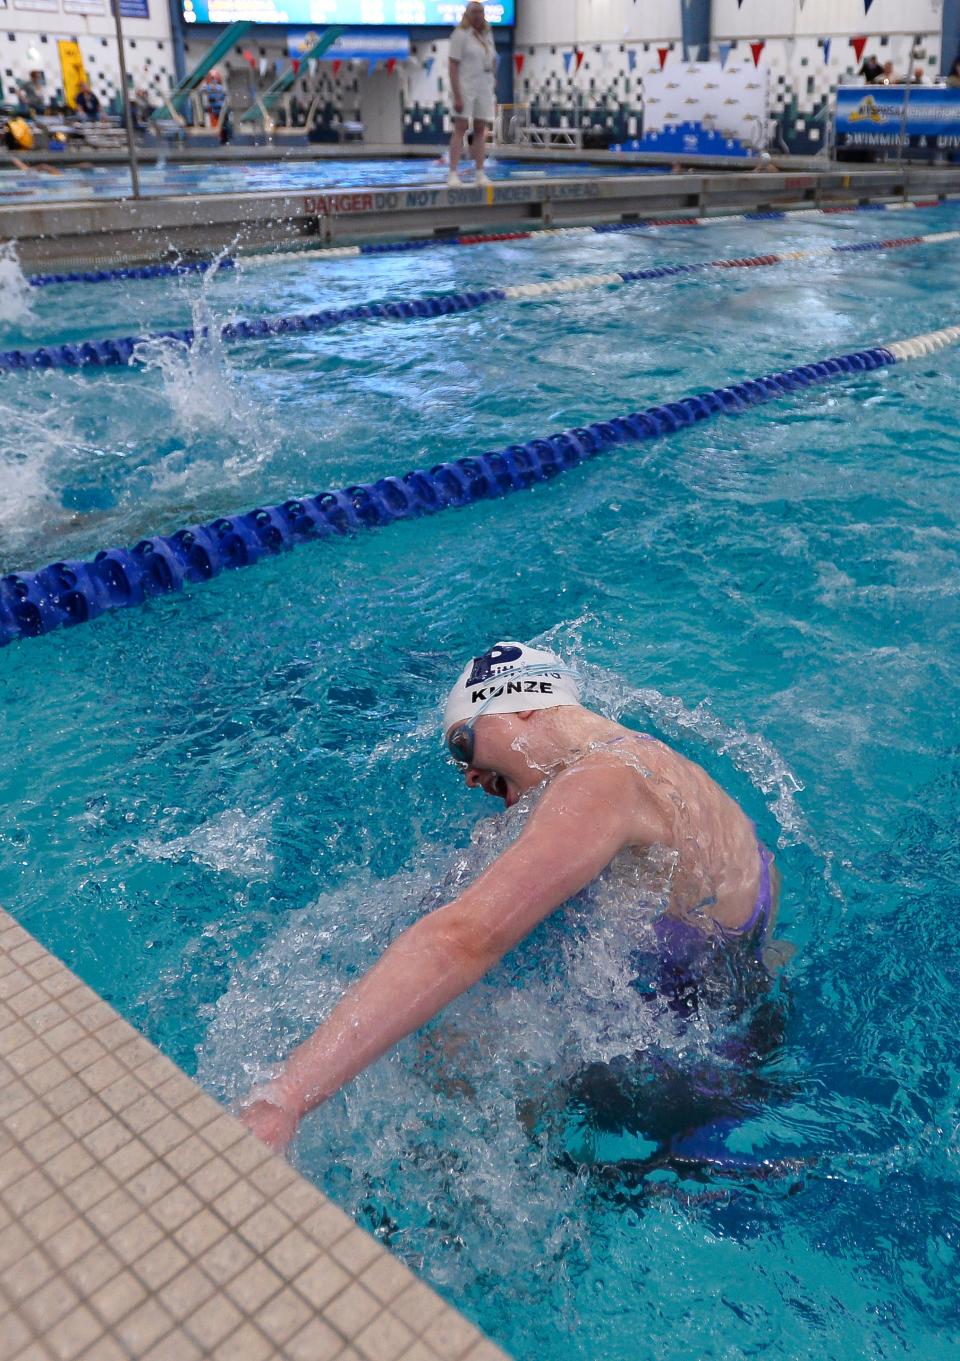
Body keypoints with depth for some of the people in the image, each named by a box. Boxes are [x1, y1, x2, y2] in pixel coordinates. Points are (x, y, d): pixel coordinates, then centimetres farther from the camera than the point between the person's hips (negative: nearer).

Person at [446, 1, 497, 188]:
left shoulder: (487, 35, 15)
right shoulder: (460, 35, -4)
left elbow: (492, 65, 18)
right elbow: (453, 67, -10)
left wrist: (494, 95, 14)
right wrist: (457, 97, -19)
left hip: (485, 88, 6)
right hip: (465, 87, -6)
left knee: (481, 131, 3)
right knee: (460, 130, -8)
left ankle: (480, 174, 4)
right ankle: (453, 174, -11)